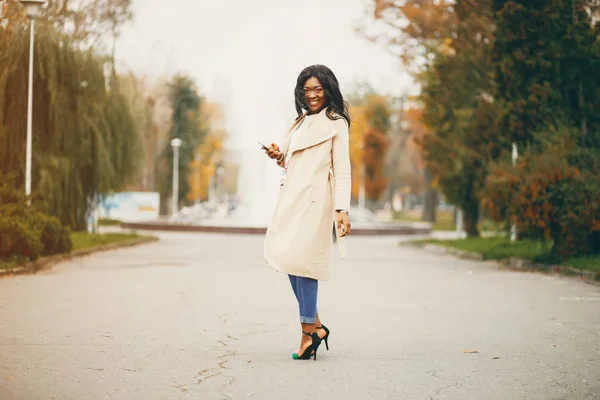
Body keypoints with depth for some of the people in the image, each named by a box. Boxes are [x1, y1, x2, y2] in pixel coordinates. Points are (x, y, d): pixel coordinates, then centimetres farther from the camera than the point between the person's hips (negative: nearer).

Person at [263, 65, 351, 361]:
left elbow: (342, 169, -6)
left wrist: (342, 208, -16)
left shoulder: (336, 123, 0)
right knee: (289, 258, 4)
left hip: (313, 198, -8)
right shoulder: (302, 121, 22)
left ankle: (309, 330, -10)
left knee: (300, 257, -14)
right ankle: (315, 325, 12)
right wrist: (279, 156, 5)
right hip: (291, 197, 8)